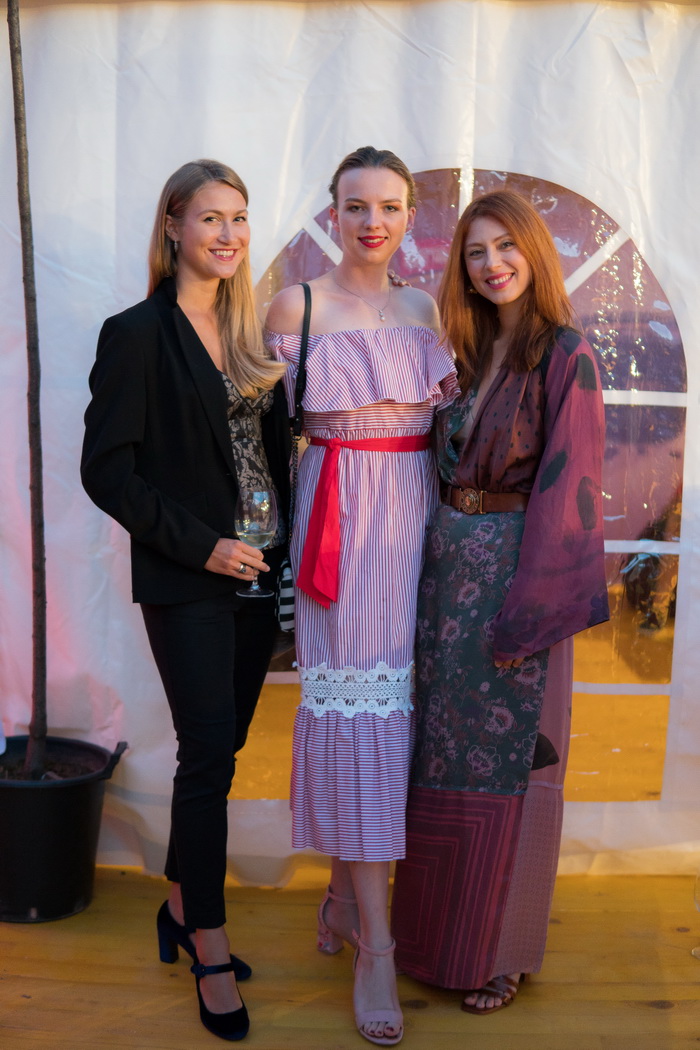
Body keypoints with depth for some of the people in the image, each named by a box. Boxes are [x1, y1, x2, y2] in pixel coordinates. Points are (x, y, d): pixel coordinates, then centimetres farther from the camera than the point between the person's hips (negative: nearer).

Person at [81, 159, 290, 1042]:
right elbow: (106, 470, -11)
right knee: (209, 754, -2)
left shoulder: (250, 335, 11)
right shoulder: (136, 335, -7)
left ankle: (181, 907, 31)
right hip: (186, 583, -6)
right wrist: (201, 546, -14)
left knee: (218, 747, 13)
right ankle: (211, 952, 13)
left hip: (257, 575, 6)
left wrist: (286, 547, 3)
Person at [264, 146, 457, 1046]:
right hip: (341, 523, -5)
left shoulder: (424, 311, 13)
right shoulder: (295, 306, -1)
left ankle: (346, 891, 29)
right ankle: (374, 944, 6)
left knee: (397, 698, 8)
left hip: (418, 516, 5)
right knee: (353, 705, -4)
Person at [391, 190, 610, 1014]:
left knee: (506, 758, 5)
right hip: (448, 569, 7)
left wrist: (530, 608, -17)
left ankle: (499, 950, 24)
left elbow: (564, 486, -14)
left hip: (514, 574, -6)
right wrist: (438, 565, 5)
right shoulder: (470, 355, 11)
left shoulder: (563, 357, -9)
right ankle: (437, 929, 33)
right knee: (440, 752, 14)